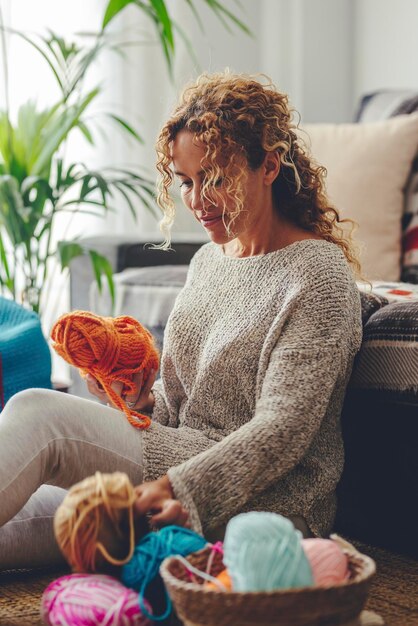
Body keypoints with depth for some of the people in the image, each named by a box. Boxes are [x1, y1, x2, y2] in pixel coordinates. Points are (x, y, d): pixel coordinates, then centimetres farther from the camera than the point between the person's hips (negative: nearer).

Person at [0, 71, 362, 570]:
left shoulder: (318, 272, -10)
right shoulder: (208, 259, 16)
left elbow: (283, 431, -19)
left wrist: (183, 486, -31)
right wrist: (143, 401, -2)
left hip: (267, 499, -8)